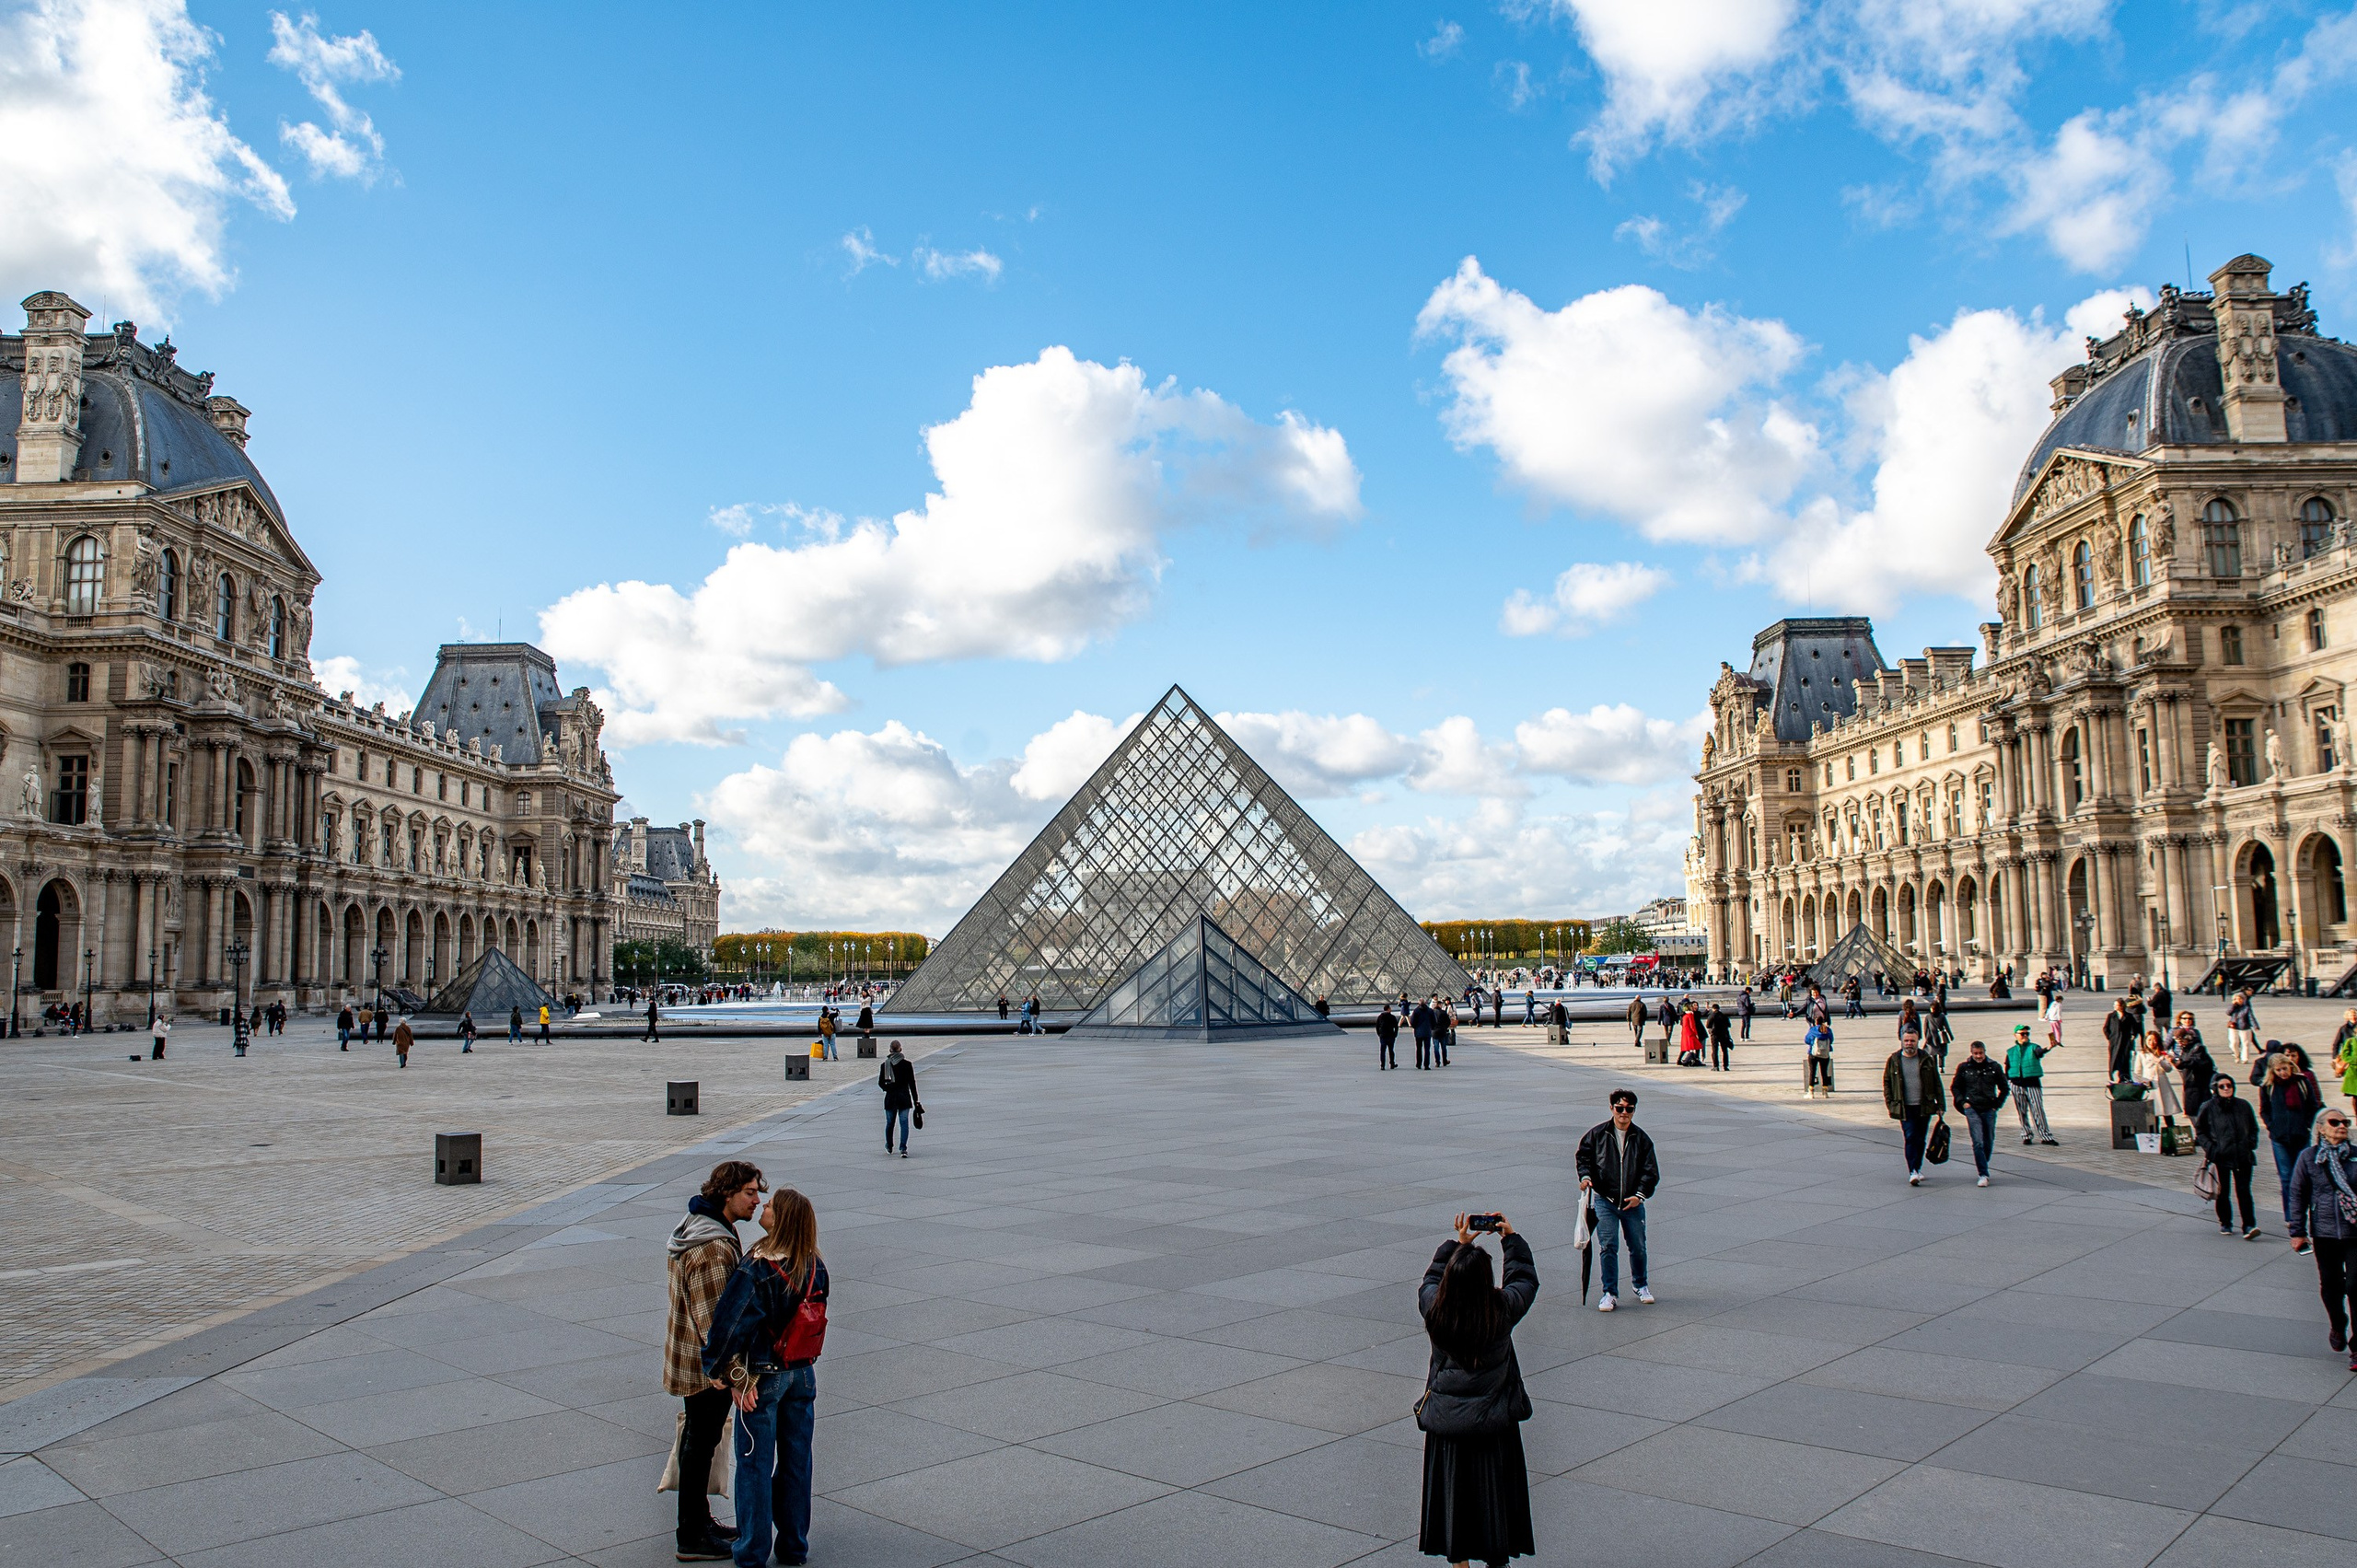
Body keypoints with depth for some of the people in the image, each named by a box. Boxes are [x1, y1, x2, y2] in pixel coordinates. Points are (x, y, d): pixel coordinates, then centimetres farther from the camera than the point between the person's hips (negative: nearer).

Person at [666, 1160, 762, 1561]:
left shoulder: (695, 1228, 6)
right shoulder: (713, 1249, -28)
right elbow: (713, 1319, -28)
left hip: (689, 1357, 10)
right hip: (706, 1364, -10)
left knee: (697, 1440, 21)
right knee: (701, 1445, 2)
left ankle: (698, 1519, 36)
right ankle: (693, 1538, 15)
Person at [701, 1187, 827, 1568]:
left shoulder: (756, 1270, -22)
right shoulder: (815, 1268, -5)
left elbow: (730, 1324, -22)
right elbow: (815, 1318, 5)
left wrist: (733, 1376, -10)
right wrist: (805, 1366, 15)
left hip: (763, 1378, -5)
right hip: (803, 1375, 5)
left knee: (756, 1465, 9)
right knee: (796, 1460, 16)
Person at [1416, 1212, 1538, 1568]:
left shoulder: (1434, 1309, -14)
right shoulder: (1502, 1309, -17)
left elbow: (1432, 1278, 10)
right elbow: (1525, 1278, 3)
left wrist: (1459, 1244, 16)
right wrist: (1510, 1238, 14)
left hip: (1445, 1420, 1)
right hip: (1494, 1419, -1)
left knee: (1450, 1488, 15)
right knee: (1493, 1488, 14)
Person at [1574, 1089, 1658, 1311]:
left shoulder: (1641, 1138, 1)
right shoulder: (1597, 1133, -2)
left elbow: (1651, 1171, 2)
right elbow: (1583, 1155, 9)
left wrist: (1640, 1195, -9)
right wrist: (1585, 1176, -9)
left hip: (1633, 1202, 1)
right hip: (1605, 1201, -1)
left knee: (1638, 1247, 11)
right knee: (1608, 1247, -6)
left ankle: (1640, 1285, 36)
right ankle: (1610, 1293, 5)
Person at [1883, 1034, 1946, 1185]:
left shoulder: (1926, 1059, 5)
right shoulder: (1894, 1060, 3)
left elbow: (1937, 1083, 8)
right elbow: (1886, 1082, 8)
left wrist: (1940, 1104, 3)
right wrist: (1890, 1104, -1)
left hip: (1924, 1107, 2)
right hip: (1905, 1108, -2)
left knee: (1920, 1140, 10)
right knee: (1910, 1138, -12)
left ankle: (1917, 1169, 24)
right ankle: (1912, 1172, -17)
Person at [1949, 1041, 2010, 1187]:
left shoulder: (1994, 1067, 3)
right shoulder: (1964, 1067, 2)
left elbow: (2005, 1088, 14)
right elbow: (1954, 1087, 13)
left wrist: (1997, 1104, 5)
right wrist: (1962, 1102, 1)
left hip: (1989, 1110, 2)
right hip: (1972, 1110, -2)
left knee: (1989, 1142, 8)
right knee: (1978, 1142, -11)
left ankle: (1983, 1166, 30)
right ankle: (1983, 1174, -12)